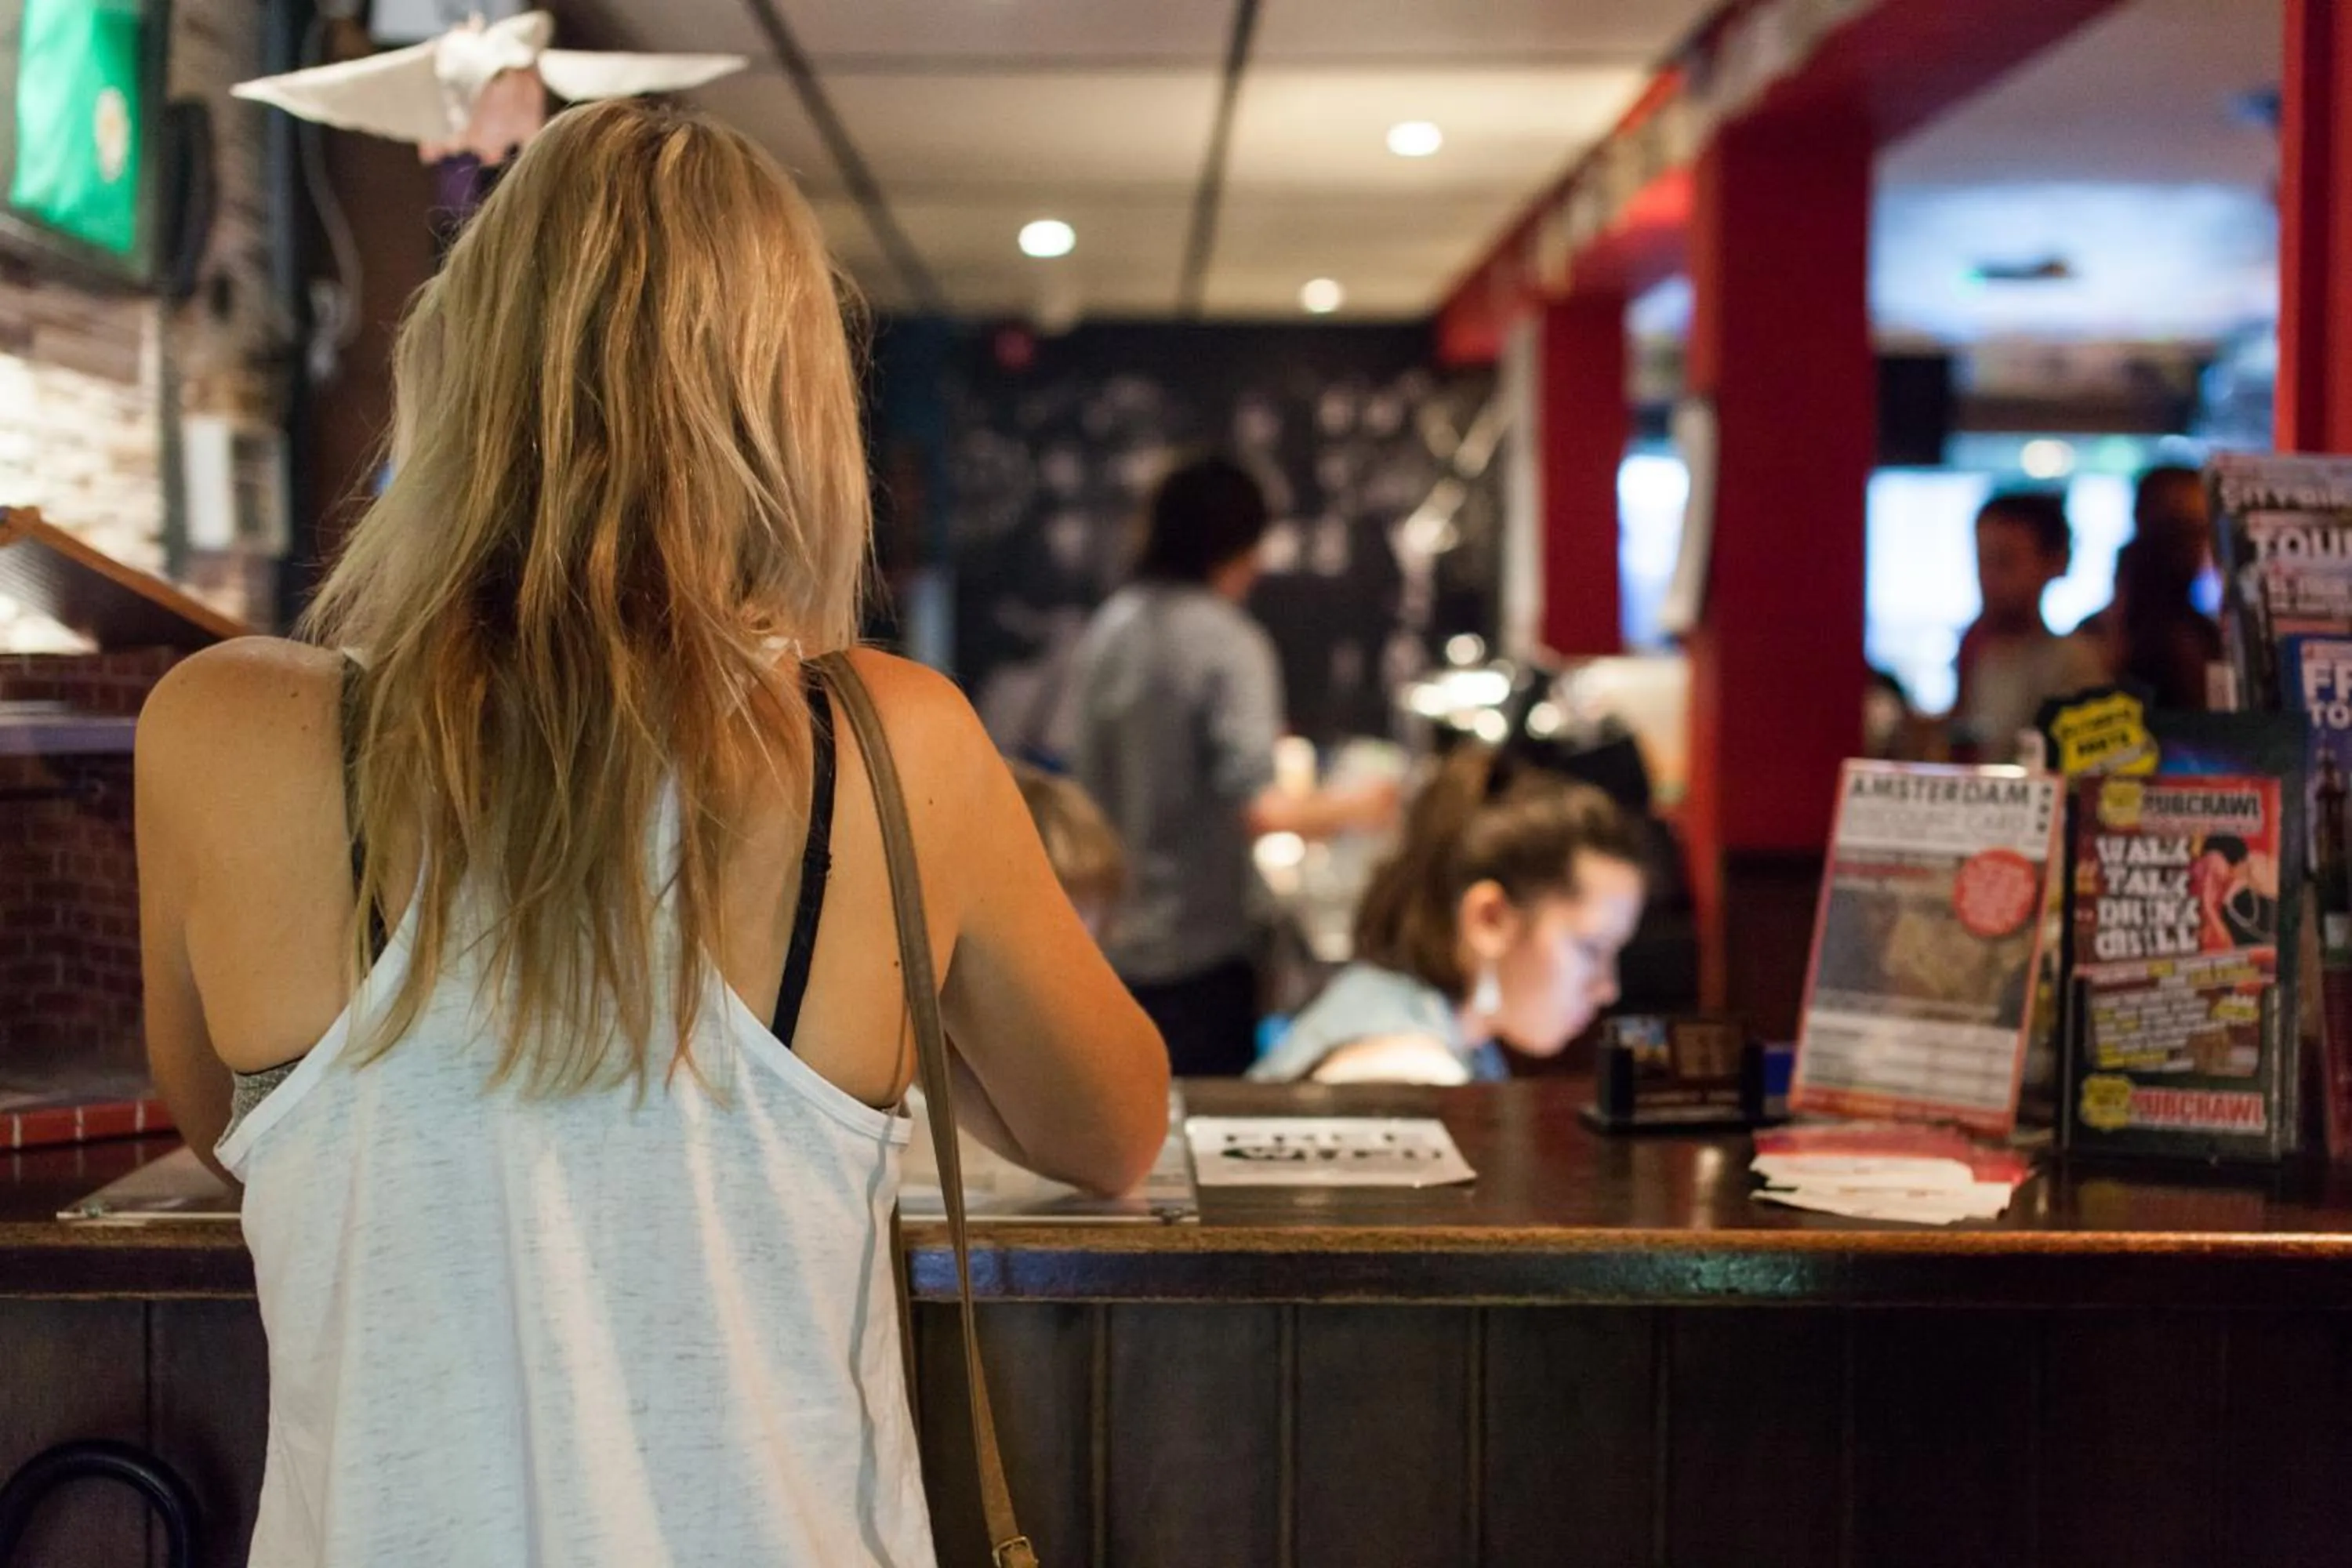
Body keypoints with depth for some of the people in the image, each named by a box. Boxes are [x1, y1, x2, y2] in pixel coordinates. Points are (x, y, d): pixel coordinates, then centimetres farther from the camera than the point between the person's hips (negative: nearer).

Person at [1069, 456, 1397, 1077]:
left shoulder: (1107, 629, 5)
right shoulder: (1230, 643, -14)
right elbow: (1259, 811, -22)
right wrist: (1354, 809, -5)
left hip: (1107, 947, 7)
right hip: (1195, 955, -7)